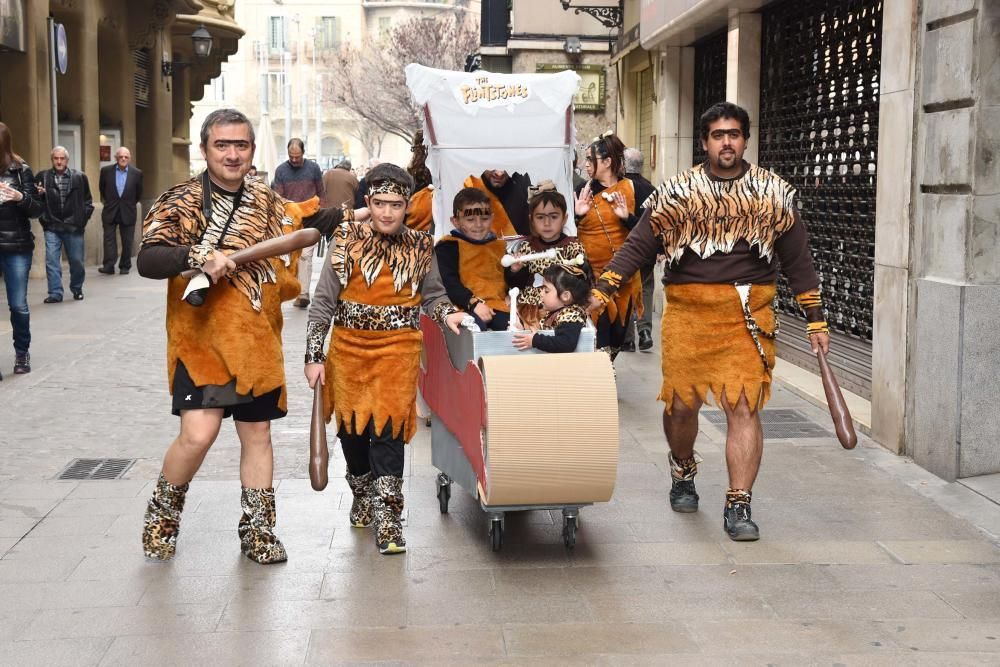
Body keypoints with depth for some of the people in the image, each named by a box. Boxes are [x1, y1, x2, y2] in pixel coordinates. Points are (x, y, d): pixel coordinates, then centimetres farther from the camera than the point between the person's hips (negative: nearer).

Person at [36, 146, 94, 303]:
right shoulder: (42, 177, 1)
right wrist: (38, 194, -17)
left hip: (74, 227, 0)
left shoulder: (80, 177, 2)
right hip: (52, 227, 0)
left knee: (77, 261, 8)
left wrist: (83, 218, 0)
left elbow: (87, 201, 8)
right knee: (52, 260, -5)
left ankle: (77, 289, 28)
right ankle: (55, 293, 1)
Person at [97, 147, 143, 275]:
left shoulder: (136, 173, -3)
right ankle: (109, 266, -7)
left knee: (127, 241, 5)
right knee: (109, 239, -5)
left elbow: (139, 193, 10)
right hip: (110, 211, 0)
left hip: (128, 212, 0)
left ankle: (125, 266, 15)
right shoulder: (106, 171, -2)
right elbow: (101, 188, 13)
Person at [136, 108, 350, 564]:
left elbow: (309, 223, 25)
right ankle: (163, 511, 12)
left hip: (257, 342, 5)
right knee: (199, 432, -16)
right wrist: (198, 256, -33)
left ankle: (257, 530, 26)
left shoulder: (267, 202, 9)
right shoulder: (180, 203, -7)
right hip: (202, 339, -5)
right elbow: (147, 260, -18)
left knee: (257, 433, 11)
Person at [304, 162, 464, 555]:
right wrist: (313, 355, -3)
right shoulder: (346, 242, -3)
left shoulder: (419, 247, 1)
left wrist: (447, 314, -9)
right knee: (352, 425, 12)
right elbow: (323, 302, -1)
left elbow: (432, 294, 13)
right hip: (348, 348, 1)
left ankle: (387, 520, -2)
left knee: (386, 428, -7)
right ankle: (363, 494, 37)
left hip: (397, 349, -1)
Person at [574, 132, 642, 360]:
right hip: (592, 273, -1)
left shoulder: (632, 189, -1)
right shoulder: (583, 192, 1)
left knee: (618, 333, 10)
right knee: (600, 339, -8)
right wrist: (576, 215, -17)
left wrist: (627, 217, -20)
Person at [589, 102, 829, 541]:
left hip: (748, 315, 0)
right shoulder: (677, 192, 6)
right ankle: (683, 473, 36)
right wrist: (600, 292, -5)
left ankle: (738, 506, -2)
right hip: (687, 312, 1)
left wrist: (815, 320, 10)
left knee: (743, 409, -8)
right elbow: (637, 246, 5)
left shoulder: (774, 194, 7)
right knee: (681, 405, 7)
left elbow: (797, 260, 12)